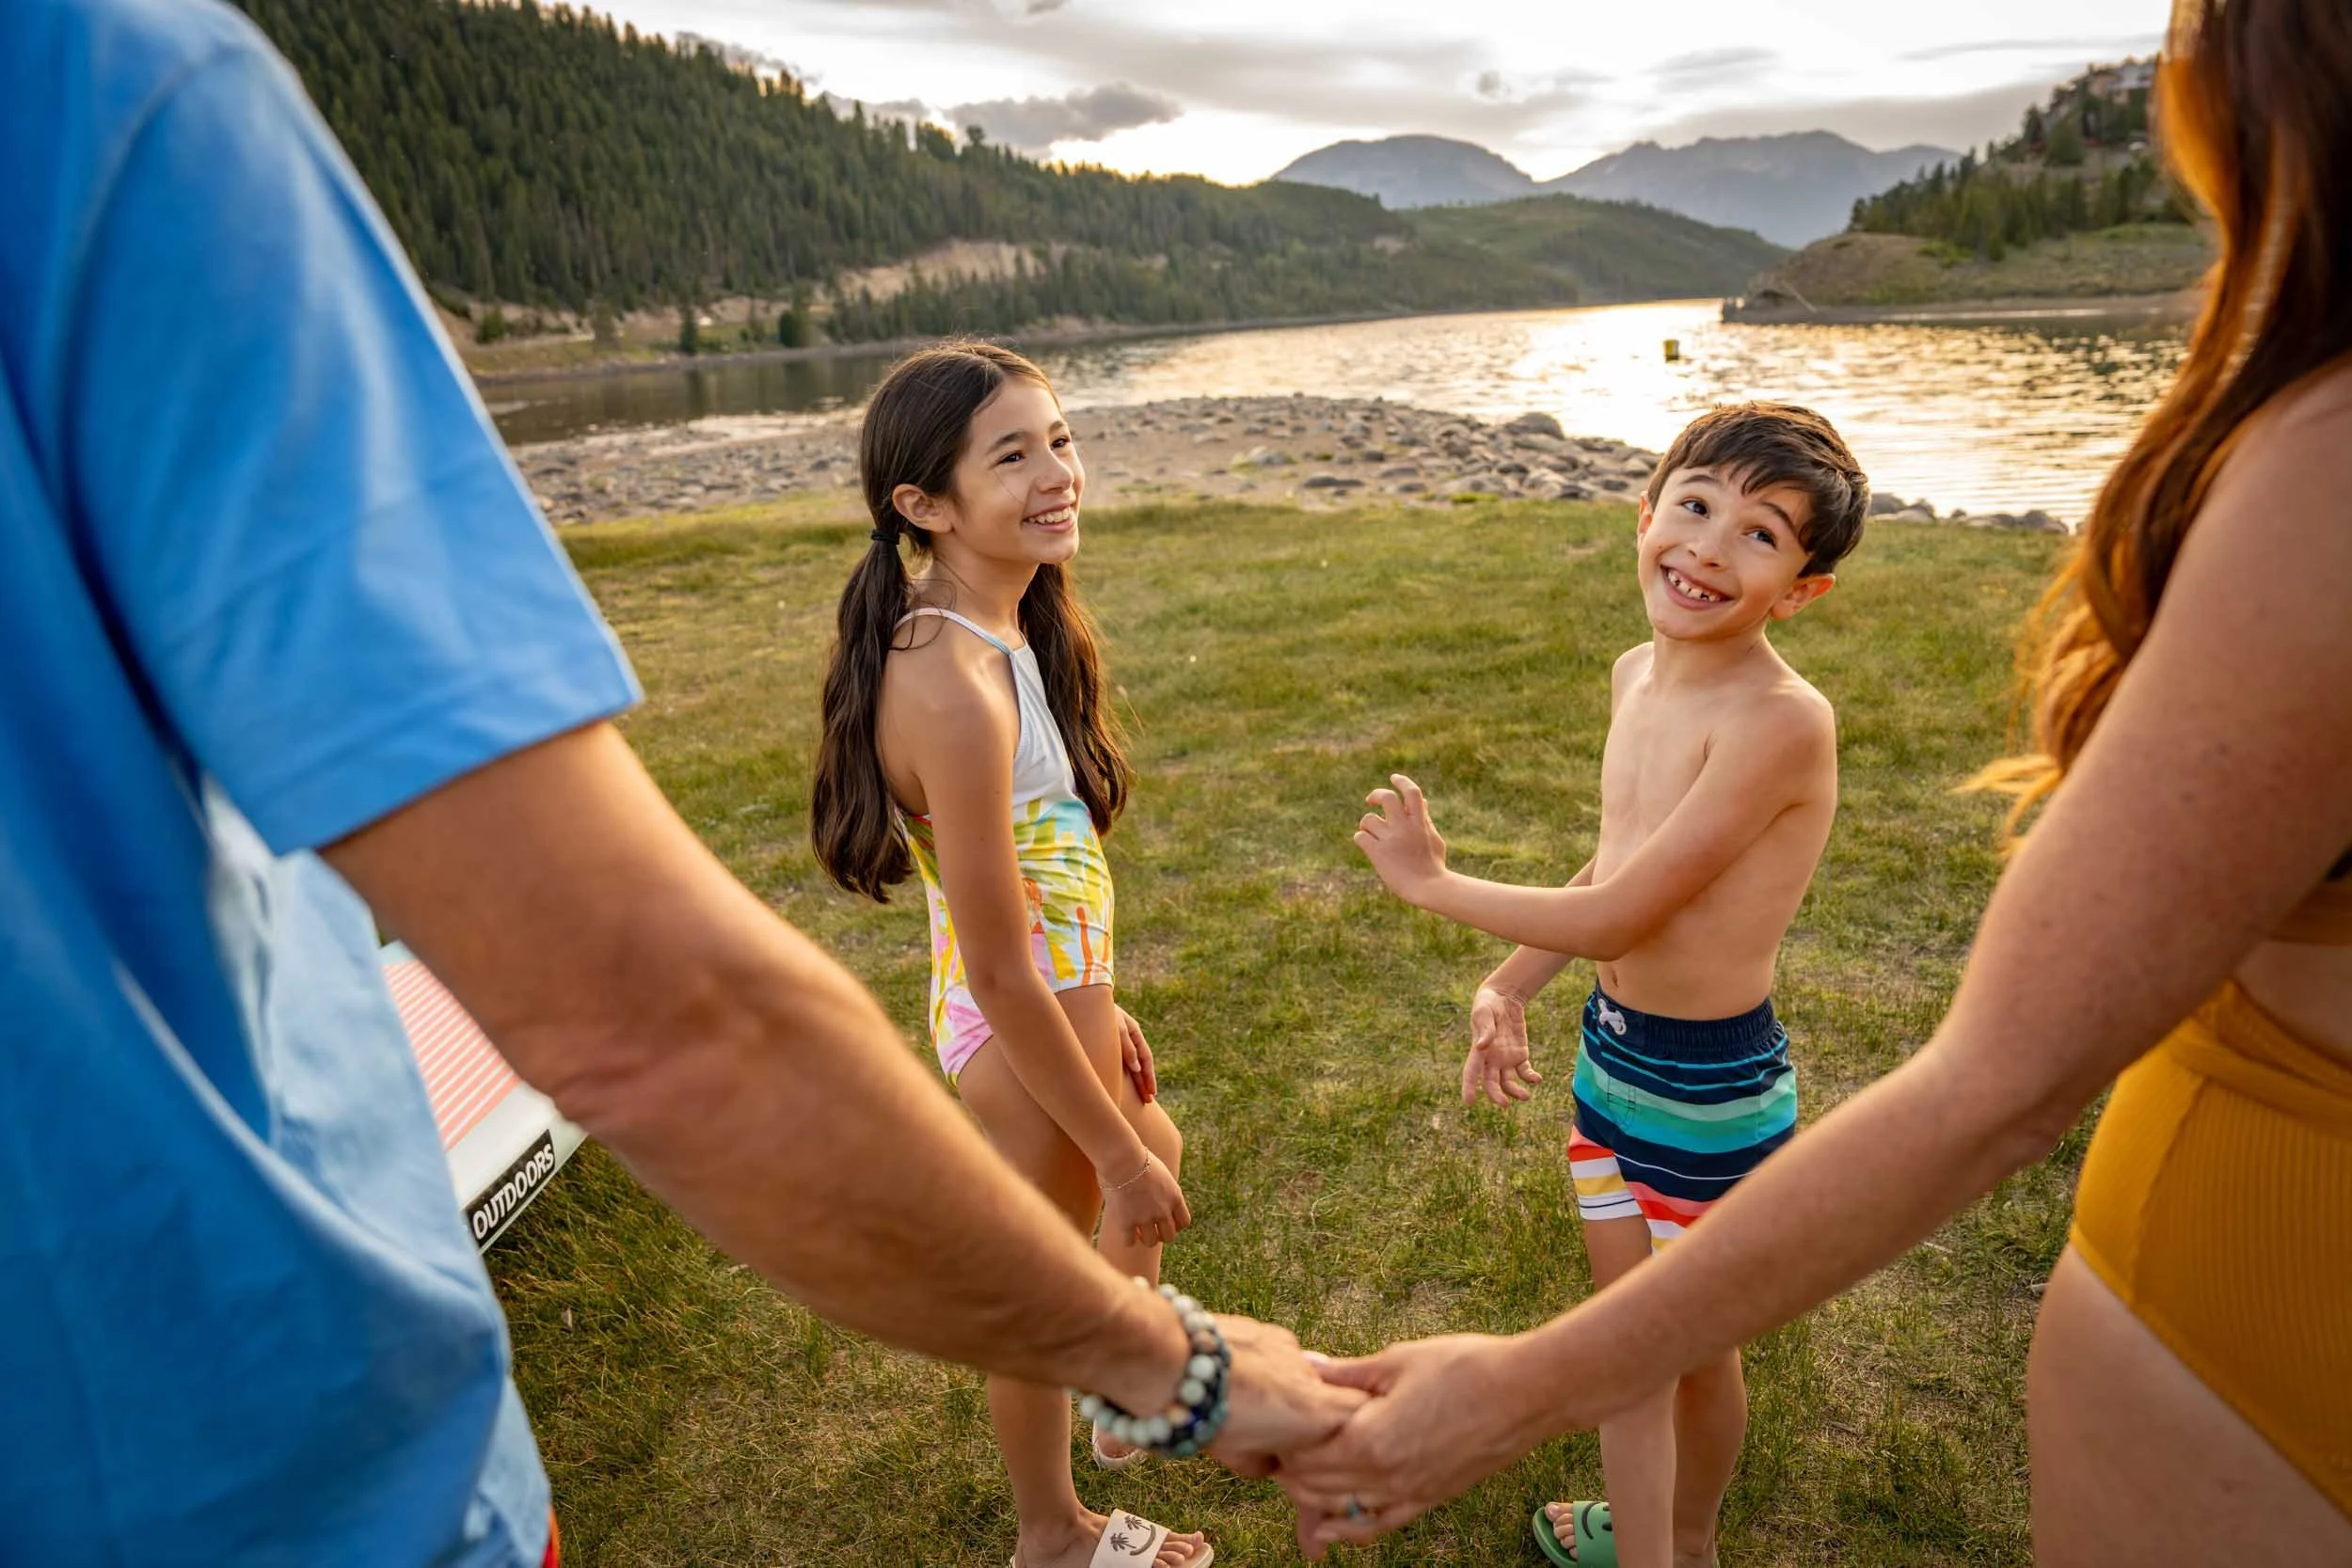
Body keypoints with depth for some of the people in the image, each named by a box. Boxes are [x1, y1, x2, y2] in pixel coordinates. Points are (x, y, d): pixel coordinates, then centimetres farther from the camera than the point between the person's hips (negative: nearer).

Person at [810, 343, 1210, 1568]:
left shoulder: (996, 632, -2)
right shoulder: (955, 687, -32)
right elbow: (997, 972, -27)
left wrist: (1099, 1003, 16)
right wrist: (1116, 1154, -18)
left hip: (1055, 999, 9)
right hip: (1017, 1037, -9)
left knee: (1155, 1161, 32)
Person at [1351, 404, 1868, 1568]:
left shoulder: (1782, 721, -26)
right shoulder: (1637, 677, 0)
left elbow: (1615, 917, -25)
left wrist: (1432, 883, -13)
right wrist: (1504, 990, 1)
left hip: (1713, 1089, -7)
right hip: (1610, 1051, 7)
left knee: (1694, 1350, 19)